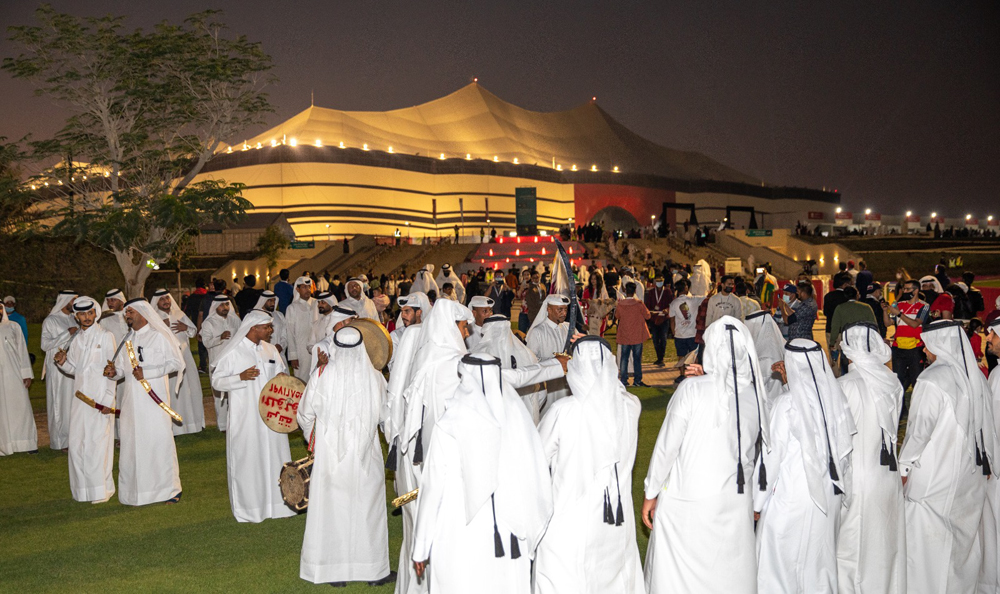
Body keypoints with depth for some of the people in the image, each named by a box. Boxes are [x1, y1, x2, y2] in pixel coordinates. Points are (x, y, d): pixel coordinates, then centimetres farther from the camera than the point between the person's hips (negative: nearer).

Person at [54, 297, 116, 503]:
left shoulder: (105, 336, -4)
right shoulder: (76, 340, 13)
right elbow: (75, 370, 19)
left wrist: (108, 400, -13)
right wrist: (63, 363, -3)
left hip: (100, 398, -6)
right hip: (80, 397, 6)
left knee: (97, 442, -6)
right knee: (77, 443, 5)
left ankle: (101, 489, 3)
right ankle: (83, 487, 16)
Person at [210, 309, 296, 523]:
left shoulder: (270, 350, 9)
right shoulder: (232, 352, -7)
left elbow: (280, 373, 20)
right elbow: (216, 381, -7)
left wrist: (282, 377, -3)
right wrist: (240, 377, -23)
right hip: (245, 419, -5)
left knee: (274, 456, 9)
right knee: (248, 461, 3)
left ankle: (278, 503, 22)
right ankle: (249, 509, 16)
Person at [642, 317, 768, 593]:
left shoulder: (692, 389, -14)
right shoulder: (755, 394, -4)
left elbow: (667, 446, -10)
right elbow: (756, 451, 5)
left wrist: (651, 492, 1)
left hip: (686, 501, -4)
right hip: (737, 503, 4)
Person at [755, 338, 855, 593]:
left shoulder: (787, 404, -18)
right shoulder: (835, 398, -3)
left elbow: (772, 456, -13)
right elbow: (844, 451, 5)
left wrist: (757, 501, -3)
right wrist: (841, 491, 19)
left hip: (790, 498, -6)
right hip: (828, 496, 6)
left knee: (780, 564, 8)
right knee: (820, 561, 19)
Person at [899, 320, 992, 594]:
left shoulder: (932, 379, -18)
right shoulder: (976, 377, 3)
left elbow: (919, 429, -16)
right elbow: (986, 426, 9)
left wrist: (904, 466, -5)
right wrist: (986, 462, 20)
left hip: (934, 476, -7)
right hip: (971, 475, 7)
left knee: (927, 541, 2)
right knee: (964, 534, 17)